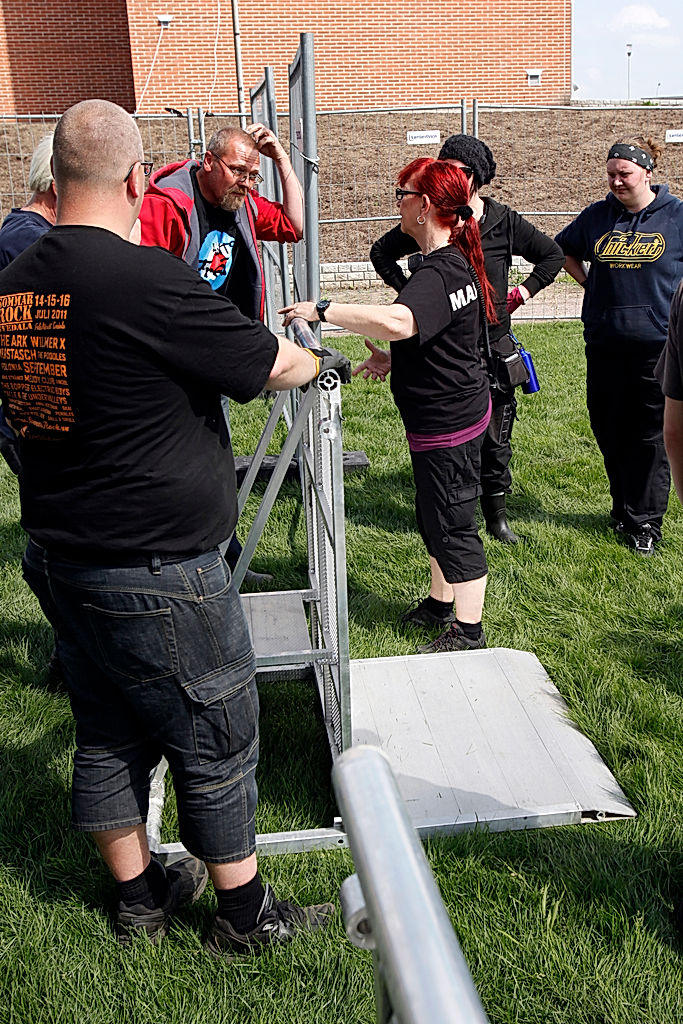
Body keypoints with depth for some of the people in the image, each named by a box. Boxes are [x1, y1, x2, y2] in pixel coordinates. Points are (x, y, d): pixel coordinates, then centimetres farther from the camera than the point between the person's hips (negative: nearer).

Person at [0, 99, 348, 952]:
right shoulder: (144, 280, -21)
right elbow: (270, 364, -11)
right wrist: (323, 360, 11)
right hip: (155, 572, -8)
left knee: (108, 735, 20)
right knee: (216, 743, 10)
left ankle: (138, 896, 39)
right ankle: (245, 914, 28)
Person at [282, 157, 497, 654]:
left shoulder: (438, 273, -24)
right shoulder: (457, 262, 10)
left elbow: (397, 321, -44)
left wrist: (323, 310, -35)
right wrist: (394, 359, 13)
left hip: (446, 423, -11)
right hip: (456, 411, 11)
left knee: (453, 525, 1)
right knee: (435, 516, 22)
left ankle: (468, 630, 14)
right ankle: (441, 601, 38)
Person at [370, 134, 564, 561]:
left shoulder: (504, 221, 3)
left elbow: (553, 255, 17)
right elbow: (382, 252, 15)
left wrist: (524, 291, 7)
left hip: (492, 345, 1)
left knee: (495, 436, 7)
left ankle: (497, 513, 22)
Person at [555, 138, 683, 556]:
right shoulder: (597, 215, 6)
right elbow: (564, 252, 22)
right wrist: (590, 283, 10)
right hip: (605, 344, 4)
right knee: (608, 429, 11)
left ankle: (646, 522, 14)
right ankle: (624, 508, 29)